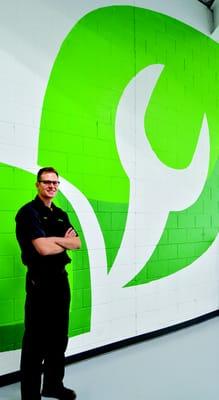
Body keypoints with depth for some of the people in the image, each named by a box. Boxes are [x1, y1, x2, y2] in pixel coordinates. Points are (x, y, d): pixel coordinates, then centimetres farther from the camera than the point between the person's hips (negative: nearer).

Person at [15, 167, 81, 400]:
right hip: (40, 281, -8)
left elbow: (77, 243, 4)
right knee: (36, 340, 1)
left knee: (59, 337, 17)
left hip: (61, 278, 8)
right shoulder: (28, 212, -12)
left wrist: (54, 239, -13)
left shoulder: (61, 214, 12)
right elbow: (43, 248, -22)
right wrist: (65, 242, -4)